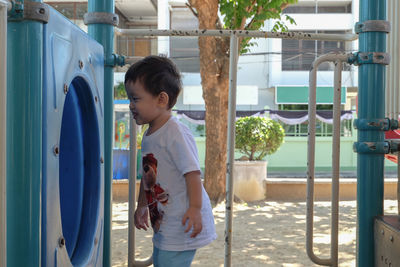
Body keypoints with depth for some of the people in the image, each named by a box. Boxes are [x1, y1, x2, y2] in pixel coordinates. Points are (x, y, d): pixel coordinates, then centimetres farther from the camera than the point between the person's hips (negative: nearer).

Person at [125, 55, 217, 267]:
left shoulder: (175, 133, -18)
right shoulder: (148, 136, 11)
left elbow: (192, 172, -22)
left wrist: (195, 208, -26)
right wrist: (141, 205, 26)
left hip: (181, 224, -9)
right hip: (162, 223, 10)